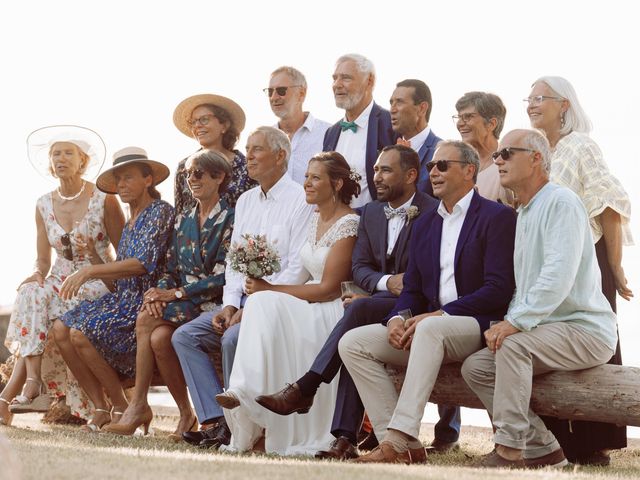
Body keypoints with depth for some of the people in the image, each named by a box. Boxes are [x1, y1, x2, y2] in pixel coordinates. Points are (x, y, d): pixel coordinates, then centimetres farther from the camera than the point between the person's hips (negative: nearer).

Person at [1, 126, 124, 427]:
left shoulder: (104, 200, -4)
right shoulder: (44, 205, 9)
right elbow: (43, 262, 11)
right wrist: (35, 277, -9)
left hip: (98, 284, -4)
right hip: (61, 281, 4)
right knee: (30, 294, -30)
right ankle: (33, 386, -36)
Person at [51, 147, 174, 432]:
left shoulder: (160, 211, -8)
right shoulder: (131, 220, 20)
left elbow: (142, 264, -20)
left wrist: (88, 272, -21)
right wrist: (85, 275, 4)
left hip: (146, 301, -9)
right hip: (122, 300, 9)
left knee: (82, 332, -23)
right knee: (61, 328, -7)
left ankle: (121, 406, -10)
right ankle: (100, 408, -7)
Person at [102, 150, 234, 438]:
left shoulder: (229, 220, -5)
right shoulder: (183, 221, 18)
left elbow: (222, 279, -12)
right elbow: (171, 270, 16)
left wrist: (176, 294, -17)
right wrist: (160, 291, -8)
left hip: (212, 304, -6)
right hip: (182, 306, 6)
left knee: (146, 320, -26)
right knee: (159, 337, -28)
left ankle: (139, 405, -17)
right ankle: (185, 414, -19)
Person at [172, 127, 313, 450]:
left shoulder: (300, 201, -8)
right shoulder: (246, 201, 18)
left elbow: (298, 269, -15)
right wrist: (230, 305, 0)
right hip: (242, 300, 8)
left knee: (233, 338, -32)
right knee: (185, 336, -8)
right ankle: (213, 421, -15)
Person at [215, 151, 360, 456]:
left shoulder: (348, 224, -11)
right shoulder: (316, 219, 16)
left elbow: (329, 288, -16)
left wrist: (269, 289, -15)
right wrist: (266, 291, -2)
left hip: (334, 314, -7)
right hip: (311, 310, 8)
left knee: (264, 304, -29)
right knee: (261, 304, -23)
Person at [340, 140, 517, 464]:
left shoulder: (497, 218, -4)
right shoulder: (425, 224, 20)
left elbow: (499, 289, -14)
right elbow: (412, 289, 18)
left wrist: (440, 314, -20)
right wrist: (397, 319, -5)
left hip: (479, 327, -8)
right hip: (427, 327, 8)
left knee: (430, 329, -39)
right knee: (352, 343, -11)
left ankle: (398, 440, -43)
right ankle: (404, 447, -19)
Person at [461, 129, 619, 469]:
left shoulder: (561, 202, -11)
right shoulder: (525, 213, 19)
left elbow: (559, 276, -24)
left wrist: (515, 322, -26)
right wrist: (506, 323, 2)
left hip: (585, 329, -10)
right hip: (546, 329, 10)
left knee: (513, 346, -32)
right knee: (475, 367, -4)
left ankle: (509, 450, -31)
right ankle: (541, 450, -5)